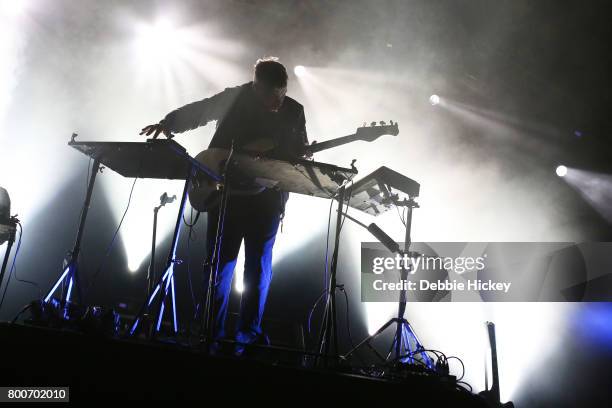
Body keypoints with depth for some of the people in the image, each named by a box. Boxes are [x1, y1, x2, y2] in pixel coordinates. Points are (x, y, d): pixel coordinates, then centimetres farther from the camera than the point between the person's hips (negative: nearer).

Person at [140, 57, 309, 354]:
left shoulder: (294, 111, 3)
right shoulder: (235, 99, -2)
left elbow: (300, 152, 9)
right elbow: (198, 111, -2)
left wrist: (304, 155, -13)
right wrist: (168, 122, -19)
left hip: (266, 199, 1)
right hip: (225, 192, 0)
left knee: (258, 267, 5)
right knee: (219, 262, 5)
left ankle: (248, 335, 18)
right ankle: (212, 332, 18)